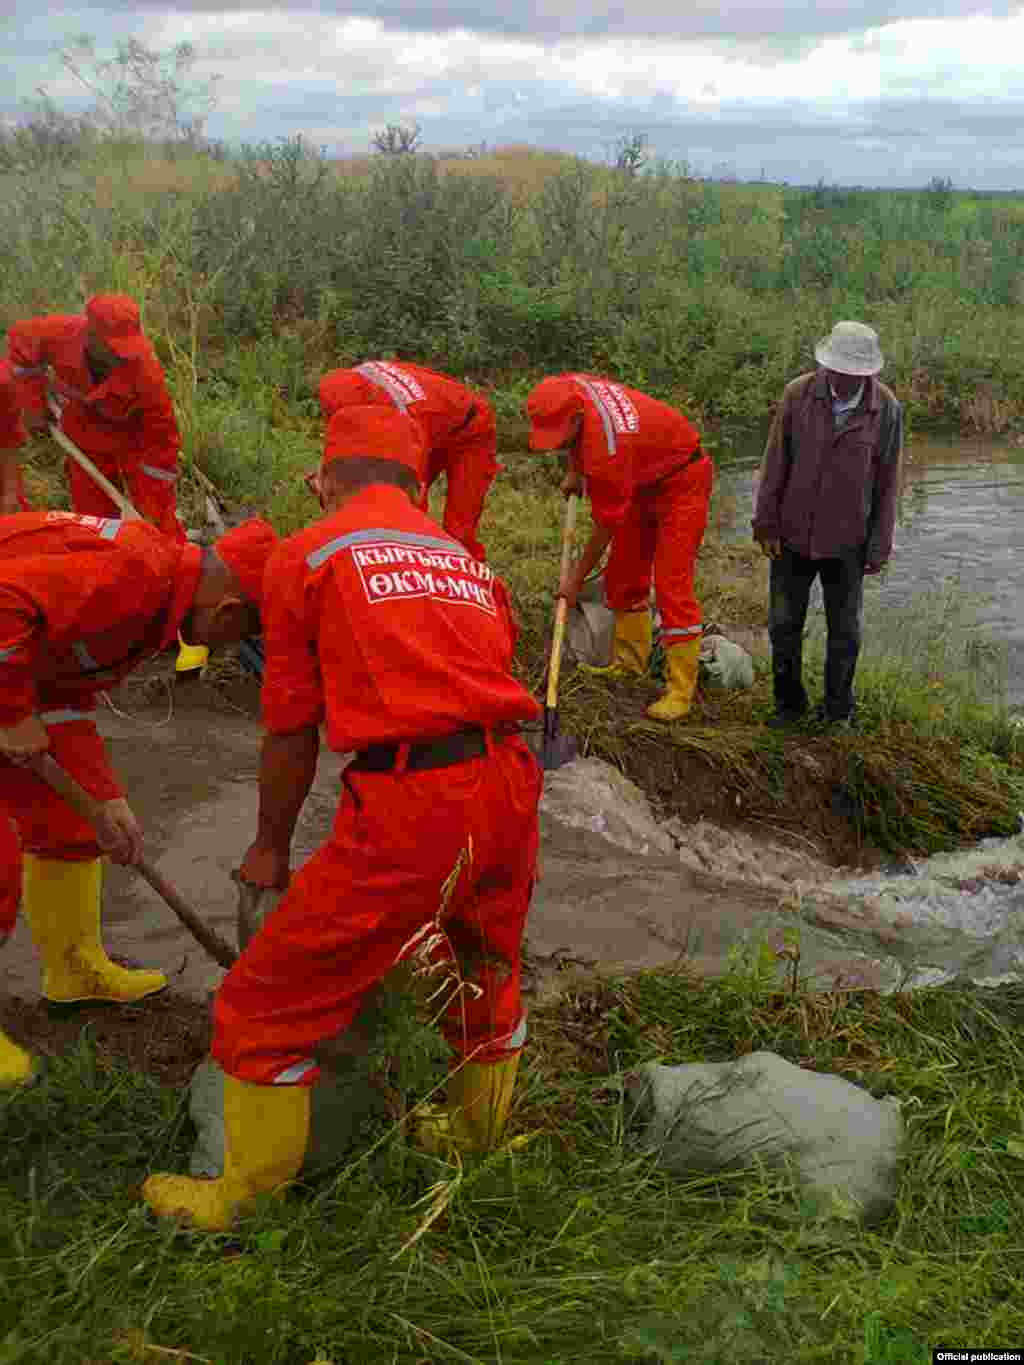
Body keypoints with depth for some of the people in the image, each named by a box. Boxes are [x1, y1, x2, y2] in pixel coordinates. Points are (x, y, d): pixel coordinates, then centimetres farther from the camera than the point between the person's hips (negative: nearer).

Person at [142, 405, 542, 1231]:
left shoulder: (307, 557, 6)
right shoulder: (467, 561, 21)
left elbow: (291, 731, 6)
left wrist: (271, 846, 22)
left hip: (407, 802, -6)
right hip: (509, 782, 7)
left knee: (269, 1004, 13)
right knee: (486, 966, 32)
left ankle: (246, 1201, 30)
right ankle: (477, 1132, 55)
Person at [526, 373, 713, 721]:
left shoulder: (607, 449, -37)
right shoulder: (567, 389, -17)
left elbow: (606, 526, -25)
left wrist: (576, 579, -15)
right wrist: (575, 471, 7)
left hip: (682, 481, -9)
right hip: (643, 479, 9)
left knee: (671, 583, -15)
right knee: (623, 573, 11)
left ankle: (681, 691, -12)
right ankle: (631, 661, 23)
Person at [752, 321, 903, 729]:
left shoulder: (886, 409, -9)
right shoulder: (798, 394, -10)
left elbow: (887, 481, -3)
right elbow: (775, 461, -4)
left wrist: (880, 546, -2)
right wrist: (766, 523, -3)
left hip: (846, 541, 0)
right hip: (793, 535, 1)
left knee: (844, 629, 12)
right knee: (784, 624, 9)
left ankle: (837, 710, 29)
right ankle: (789, 703, 27)